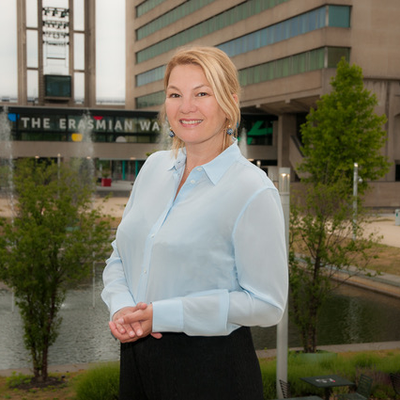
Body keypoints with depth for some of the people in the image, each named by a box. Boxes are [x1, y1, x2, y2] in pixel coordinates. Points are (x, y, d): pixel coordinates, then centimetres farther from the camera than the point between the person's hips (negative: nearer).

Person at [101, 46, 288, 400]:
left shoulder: (253, 192, -15)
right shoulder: (155, 167, 4)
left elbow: (267, 303, -16)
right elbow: (120, 256, 11)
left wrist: (162, 315, -19)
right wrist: (121, 308, -10)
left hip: (212, 369, -5)